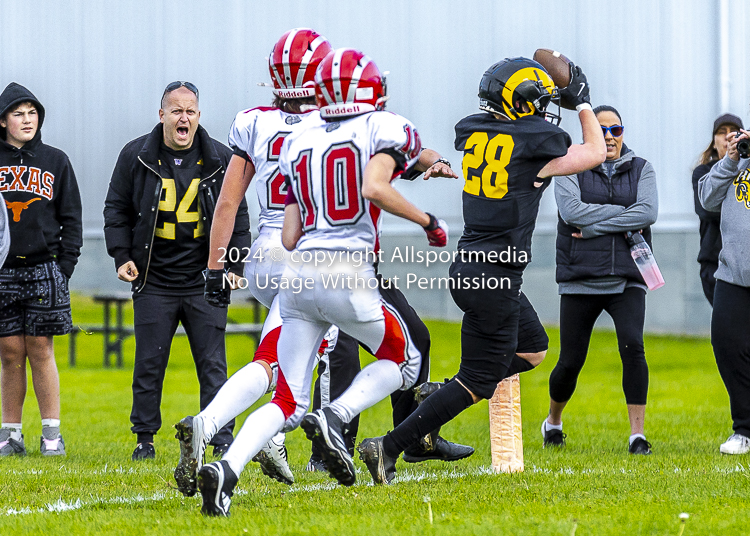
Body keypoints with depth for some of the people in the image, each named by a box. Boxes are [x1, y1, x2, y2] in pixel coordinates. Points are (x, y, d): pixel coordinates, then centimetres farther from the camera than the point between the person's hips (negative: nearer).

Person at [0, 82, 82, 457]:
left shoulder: (55, 161, 9)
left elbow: (71, 219, 10)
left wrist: (65, 265, 0)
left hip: (44, 268, 0)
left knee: (41, 351, -1)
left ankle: (52, 433, 3)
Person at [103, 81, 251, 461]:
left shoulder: (221, 159, 2)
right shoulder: (136, 156, 0)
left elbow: (237, 216, 9)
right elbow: (117, 210, 8)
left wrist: (235, 265, 3)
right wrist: (122, 256, -2)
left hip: (205, 282, 0)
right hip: (153, 281, 0)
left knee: (212, 365, 1)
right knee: (149, 364, 3)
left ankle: (223, 440, 4)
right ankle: (145, 438, 14)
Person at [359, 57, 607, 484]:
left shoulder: (473, 131, 4)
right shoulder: (537, 144, -13)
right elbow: (596, 153, 7)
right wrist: (583, 103, 18)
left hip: (468, 267, 8)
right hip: (495, 277, -8)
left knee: (532, 347, 24)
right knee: (478, 382, 1)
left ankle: (432, 399, 18)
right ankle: (391, 446, -3)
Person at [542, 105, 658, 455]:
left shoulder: (641, 170, 8)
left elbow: (648, 213, -9)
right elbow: (571, 210, -14)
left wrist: (594, 227, -14)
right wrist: (625, 215, -13)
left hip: (626, 280, 1)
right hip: (580, 280, -1)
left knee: (632, 347, -21)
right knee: (570, 362, 4)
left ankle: (637, 434, -17)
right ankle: (553, 420, 34)